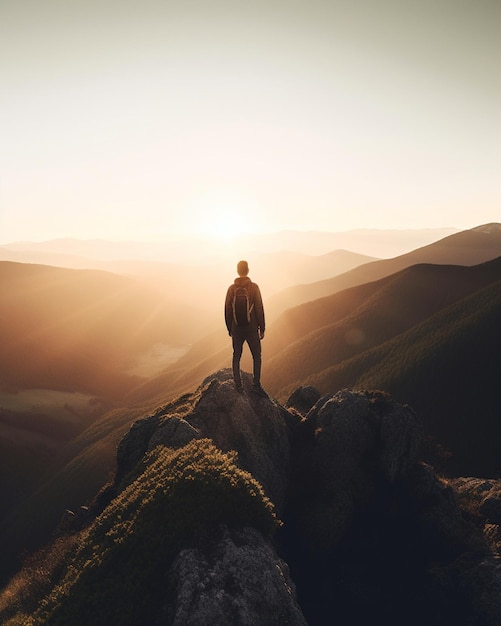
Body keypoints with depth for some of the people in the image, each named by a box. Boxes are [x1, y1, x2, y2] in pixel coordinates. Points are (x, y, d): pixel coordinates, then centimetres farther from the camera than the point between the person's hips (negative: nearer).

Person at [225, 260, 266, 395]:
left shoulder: (231, 289, 0)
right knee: (256, 356, 8)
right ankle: (256, 384, 3)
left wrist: (229, 329, 15)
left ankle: (238, 384, 12)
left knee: (236, 356, 13)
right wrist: (262, 328, 0)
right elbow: (259, 309, -8)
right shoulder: (253, 287, -8)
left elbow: (227, 310, 5)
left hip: (236, 329, 3)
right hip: (251, 328, -2)